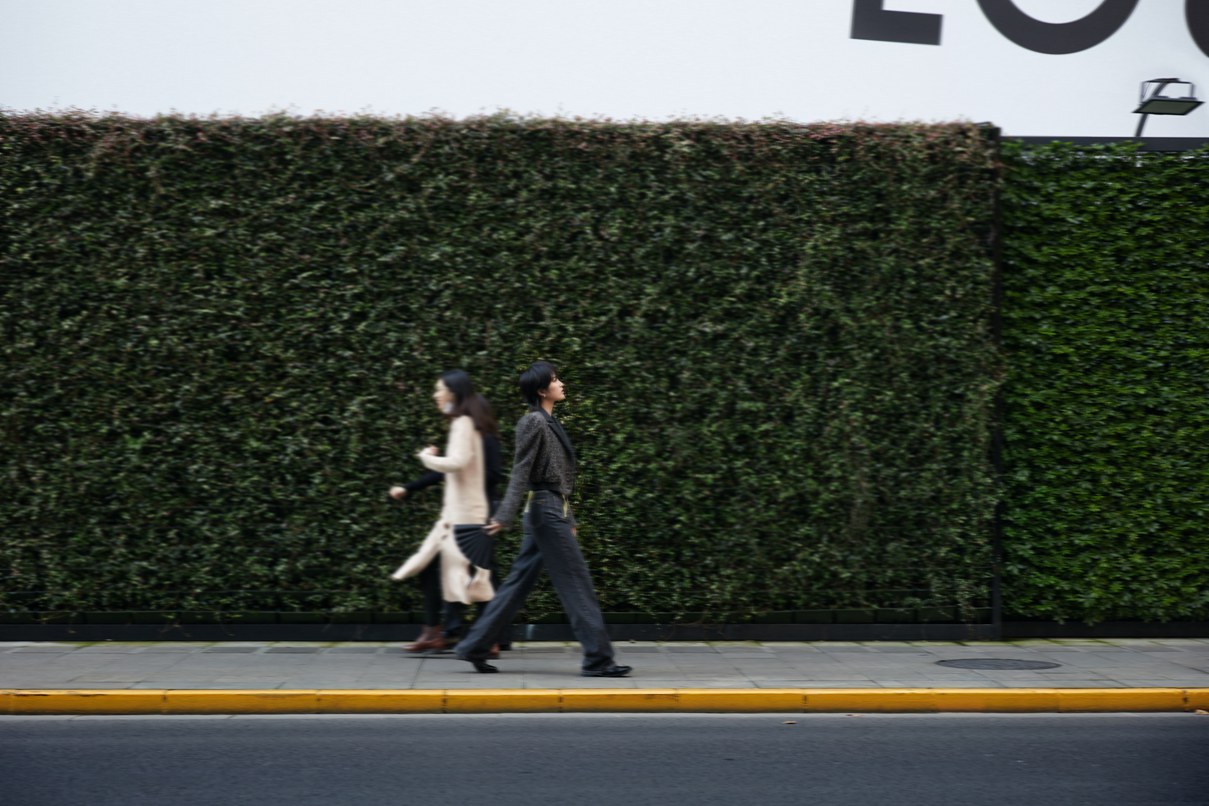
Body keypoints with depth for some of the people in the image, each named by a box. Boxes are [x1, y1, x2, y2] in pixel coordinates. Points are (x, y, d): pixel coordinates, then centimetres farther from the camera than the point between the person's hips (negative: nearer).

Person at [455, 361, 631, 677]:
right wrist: (504, 516, -22)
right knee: (577, 582, -6)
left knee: (519, 583, 10)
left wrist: (569, 520, 23)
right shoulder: (534, 422, -11)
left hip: (551, 511, 10)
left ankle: (475, 648, 13)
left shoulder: (549, 423, 17)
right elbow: (521, 472, -17)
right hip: (546, 509, -10)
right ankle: (598, 659, -2)